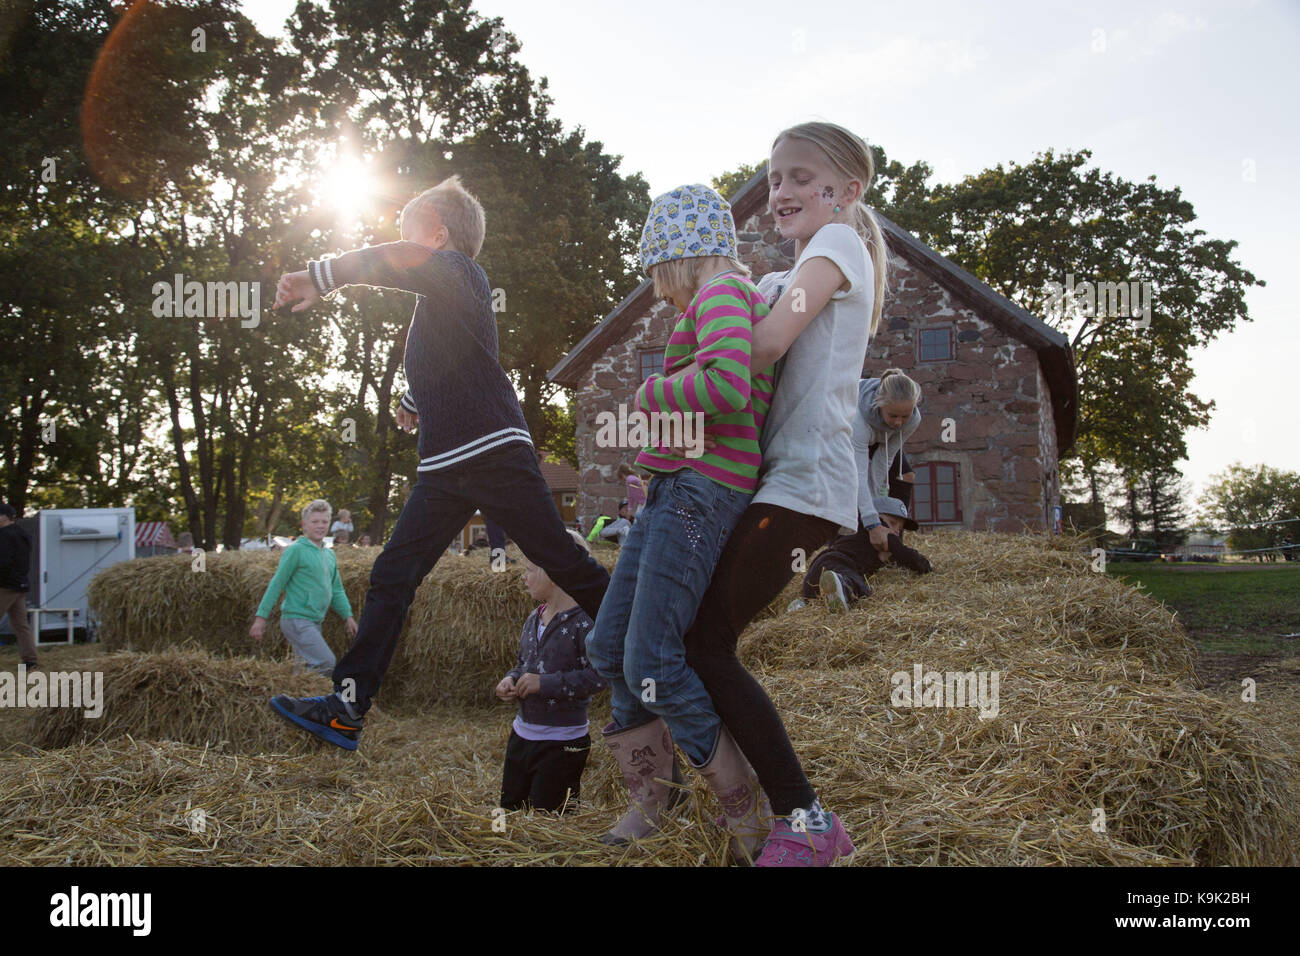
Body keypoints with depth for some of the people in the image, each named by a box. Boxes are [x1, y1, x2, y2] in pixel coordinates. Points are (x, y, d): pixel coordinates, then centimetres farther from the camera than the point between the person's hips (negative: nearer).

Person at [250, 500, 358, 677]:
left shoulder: (330, 555, 16)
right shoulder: (296, 550, -7)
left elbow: (337, 590, 22)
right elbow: (276, 584, -7)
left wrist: (348, 616, 12)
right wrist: (261, 617, -9)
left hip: (314, 623, 8)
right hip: (297, 620, -8)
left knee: (305, 666, 9)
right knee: (326, 663, -18)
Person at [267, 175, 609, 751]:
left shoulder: (459, 271, -6)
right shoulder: (435, 300, 22)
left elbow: (405, 260, -28)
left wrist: (321, 276, -32)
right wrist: (414, 402, 48)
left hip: (494, 453, -9)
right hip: (445, 467, 9)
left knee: (563, 562, -6)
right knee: (391, 578, 3)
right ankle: (347, 708, 3)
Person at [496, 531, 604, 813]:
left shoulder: (585, 620, -16)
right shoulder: (534, 618, 8)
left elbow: (598, 675, -24)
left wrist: (546, 683, -24)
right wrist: (511, 679, -1)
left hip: (562, 745, -8)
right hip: (521, 734, 8)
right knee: (508, 809, 15)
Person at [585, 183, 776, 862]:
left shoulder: (722, 291, -9)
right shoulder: (730, 301, 21)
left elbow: (728, 387, -27)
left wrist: (652, 394, -10)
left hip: (703, 487, -10)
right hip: (672, 487, 10)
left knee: (651, 664, -11)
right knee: (610, 647, 11)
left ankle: (743, 810, 3)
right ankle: (652, 792, 25)